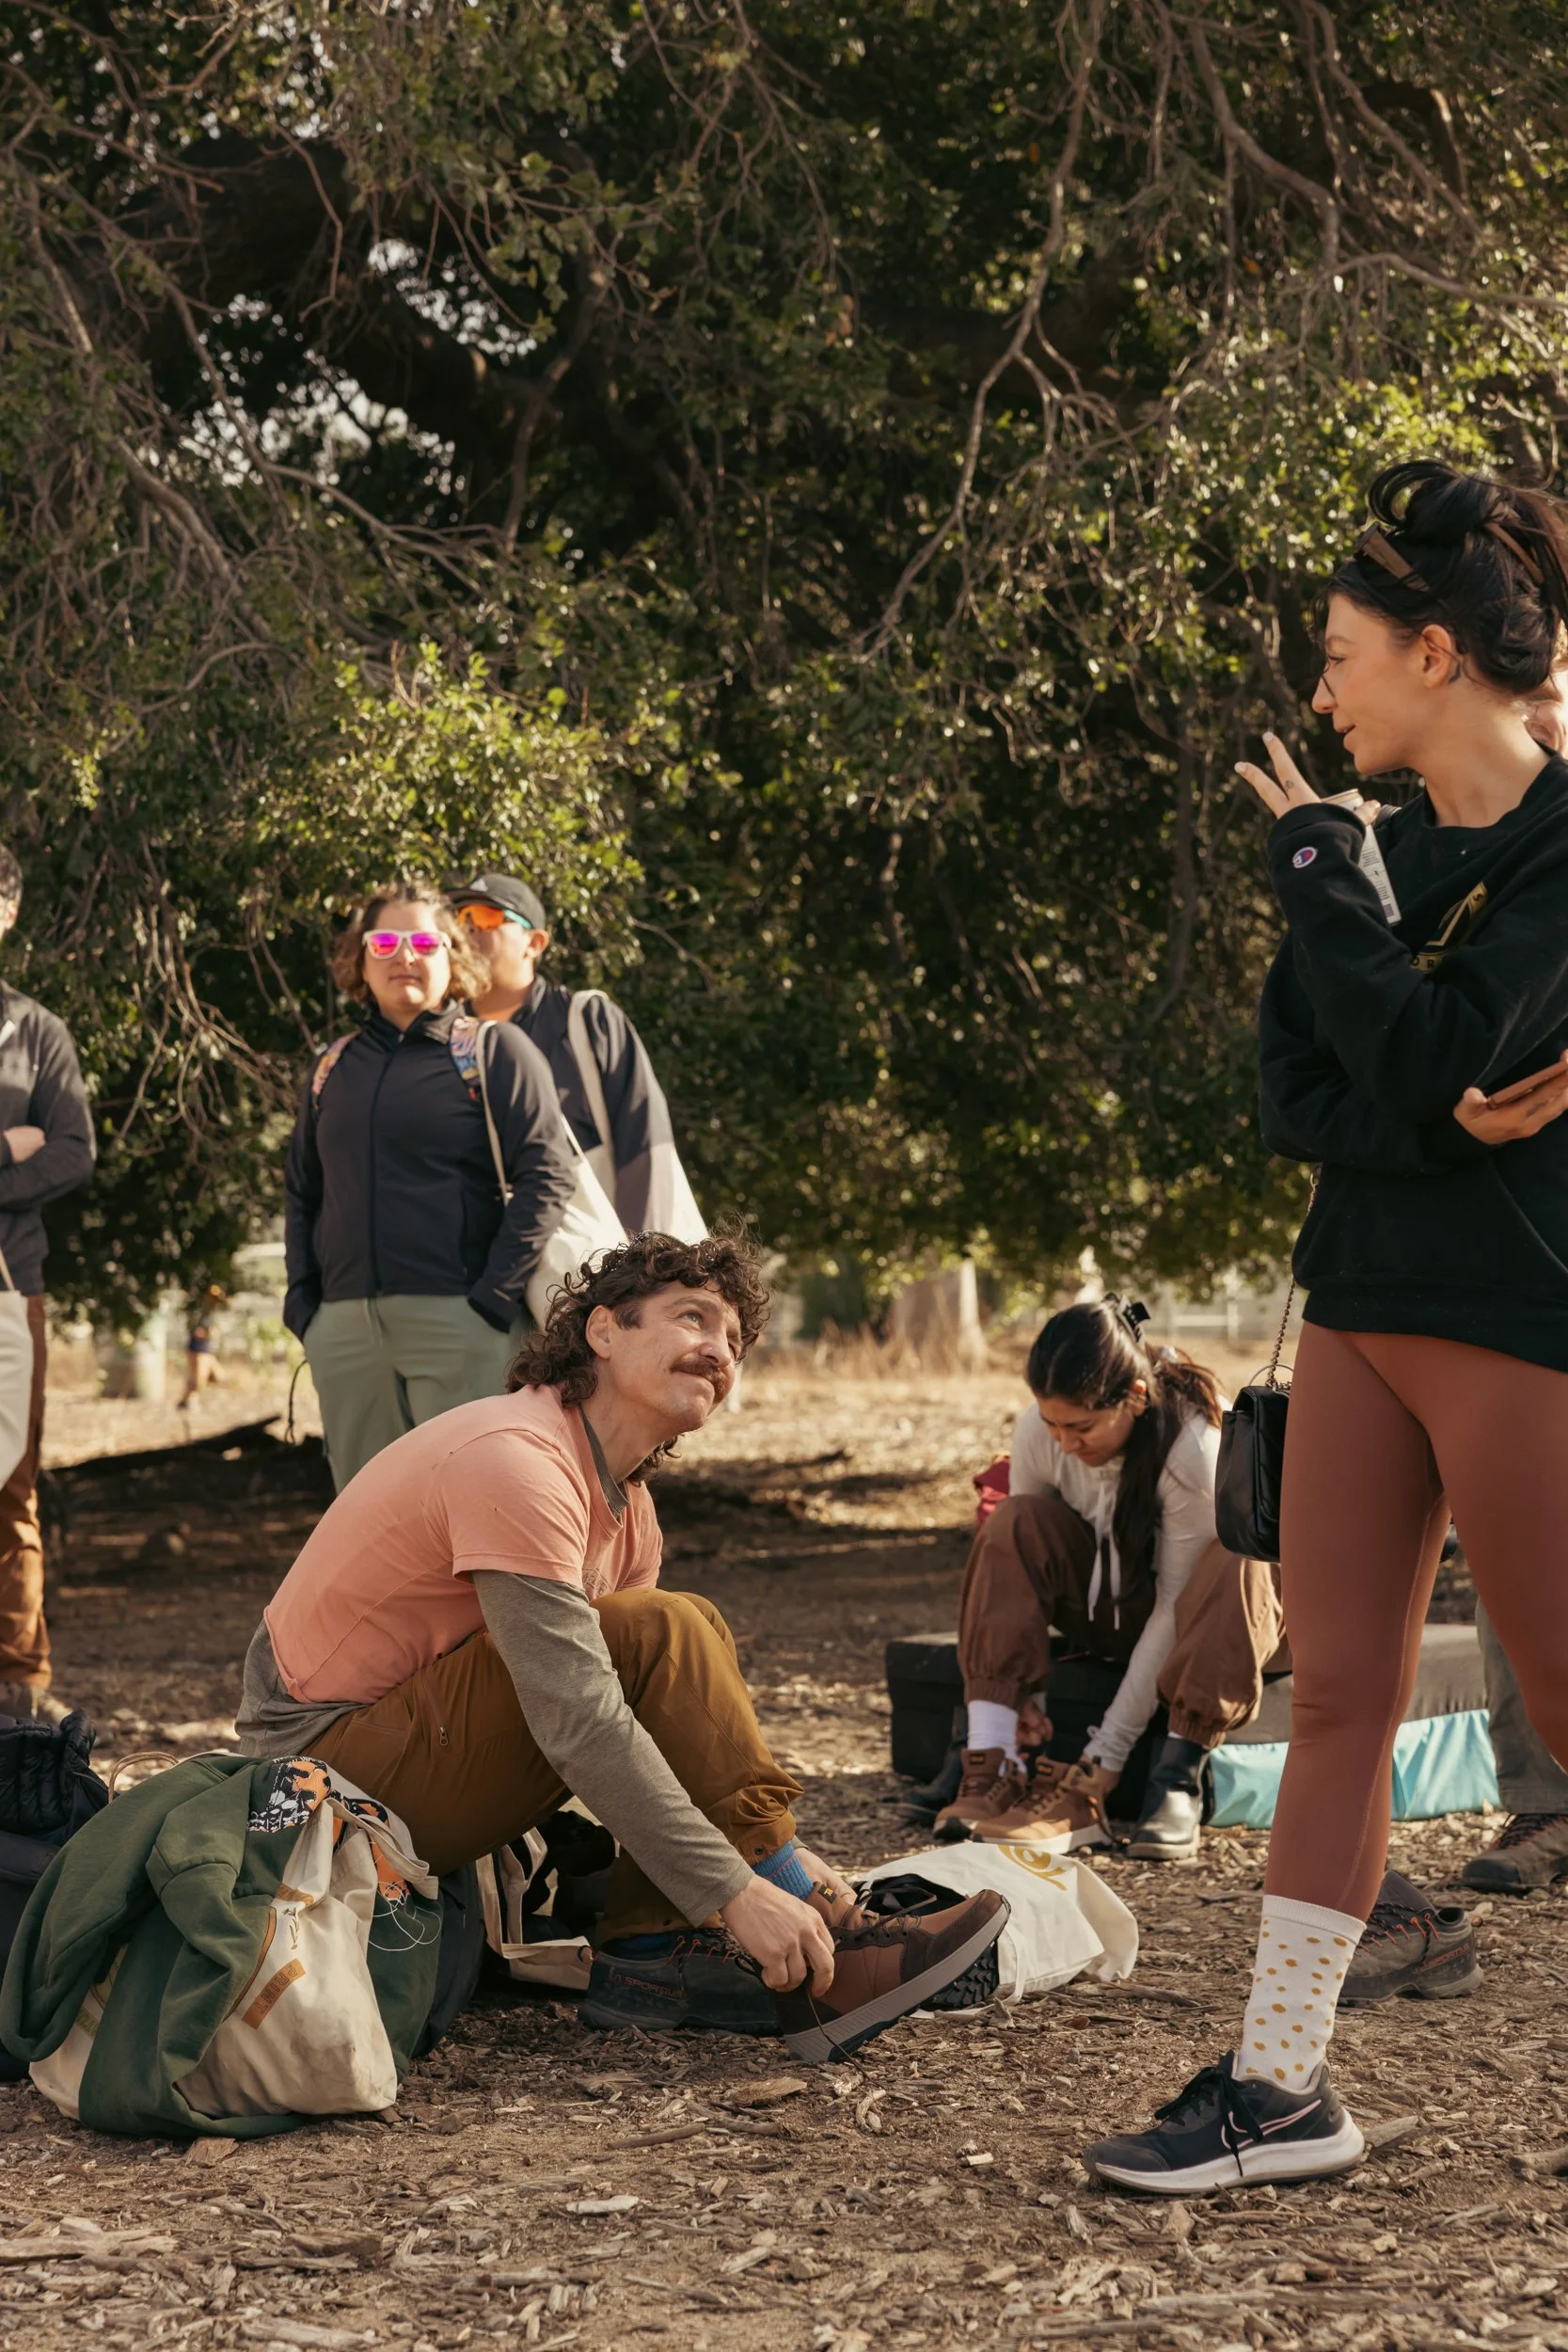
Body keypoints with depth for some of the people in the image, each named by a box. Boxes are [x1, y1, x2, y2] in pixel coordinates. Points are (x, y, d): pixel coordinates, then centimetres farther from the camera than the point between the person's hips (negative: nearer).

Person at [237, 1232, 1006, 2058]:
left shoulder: (626, 1503, 10)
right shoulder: (517, 1456, -21)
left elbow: (677, 1709, 7)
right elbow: (578, 1723, -29)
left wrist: (778, 1852, -8)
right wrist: (736, 1893, -30)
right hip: (326, 1760, -10)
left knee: (688, 1637, 1)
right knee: (664, 1633, -21)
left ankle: (653, 1953, -11)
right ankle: (810, 1965, -19)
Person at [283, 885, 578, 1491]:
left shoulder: (493, 1050, 4)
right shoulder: (335, 1066, 18)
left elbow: (547, 1174, -5)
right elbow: (300, 1191, 24)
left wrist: (496, 1295, -13)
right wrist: (302, 1299, 10)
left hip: (455, 1323, -5)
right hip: (344, 1328, 5)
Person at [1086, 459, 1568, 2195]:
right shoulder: (1387, 848, 11)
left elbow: (1427, 1055, -21)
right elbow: (1296, 1091, 4)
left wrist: (1320, 870, -12)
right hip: (1363, 1301, 7)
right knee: (1337, 1689, 6)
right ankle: (1282, 2085, 10)